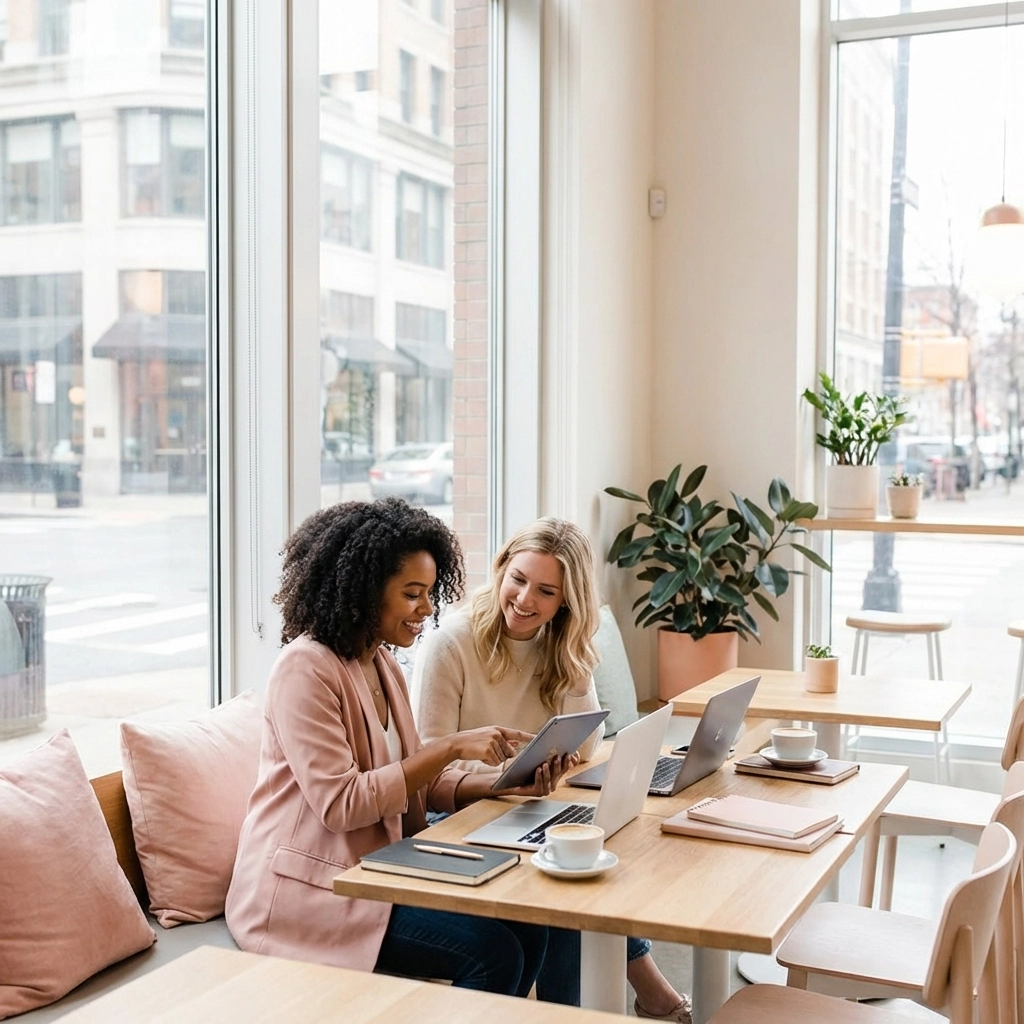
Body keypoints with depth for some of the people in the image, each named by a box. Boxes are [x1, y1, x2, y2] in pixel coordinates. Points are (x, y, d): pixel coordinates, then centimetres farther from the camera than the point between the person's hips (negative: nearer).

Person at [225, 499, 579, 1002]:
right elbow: (341, 803, -23)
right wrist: (451, 746, -23)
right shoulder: (305, 668, -16)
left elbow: (415, 781, 9)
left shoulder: (382, 666, 11)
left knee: (527, 928, -7)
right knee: (493, 953, -19)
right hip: (307, 891, -8)